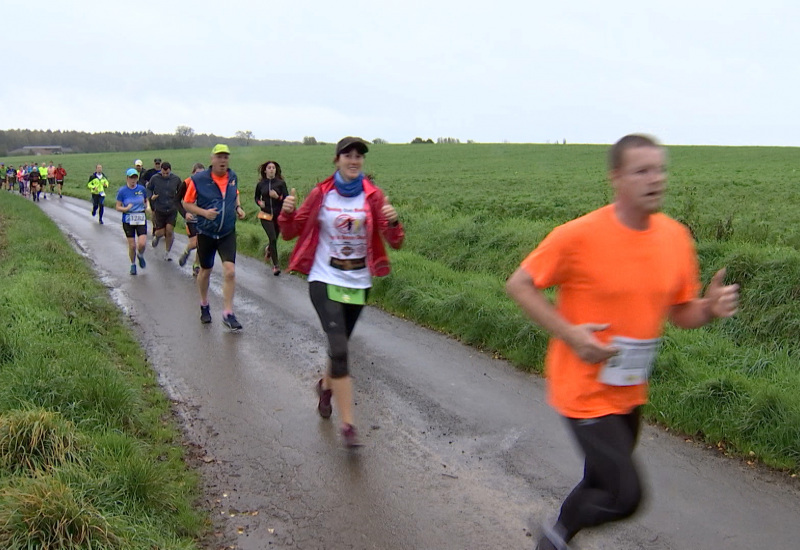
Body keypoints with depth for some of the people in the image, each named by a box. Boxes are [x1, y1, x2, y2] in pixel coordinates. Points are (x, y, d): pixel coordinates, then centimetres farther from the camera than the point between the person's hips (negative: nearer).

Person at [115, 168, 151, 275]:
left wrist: (148, 207, -4)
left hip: (141, 220, 1)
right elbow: (118, 207, -1)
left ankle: (140, 256, 23)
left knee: (142, 244, -12)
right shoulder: (122, 191, -5)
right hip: (128, 221, -1)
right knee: (132, 245, 1)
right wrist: (126, 208, -21)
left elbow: (146, 200, 17)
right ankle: (133, 265, 25)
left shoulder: (142, 189, 1)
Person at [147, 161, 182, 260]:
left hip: (172, 210, 1)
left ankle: (167, 253, 14)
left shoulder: (176, 179, -2)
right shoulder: (154, 178, -6)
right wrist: (151, 197, -12)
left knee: (169, 232, -4)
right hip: (159, 210, -1)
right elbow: (148, 189, 7)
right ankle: (156, 236, 39)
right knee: (161, 232, 0)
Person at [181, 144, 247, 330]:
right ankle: (204, 306, 40)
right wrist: (204, 212, -21)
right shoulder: (198, 179, -11)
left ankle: (228, 314, -3)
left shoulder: (233, 177, 1)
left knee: (230, 271, -12)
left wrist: (238, 207, 1)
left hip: (228, 233, 2)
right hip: (206, 233, -2)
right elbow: (187, 203, -5)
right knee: (205, 271, 15)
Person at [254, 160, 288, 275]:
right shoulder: (261, 184, 2)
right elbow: (257, 197, 17)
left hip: (278, 215, 1)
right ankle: (275, 265, -2)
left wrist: (277, 197, -21)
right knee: (273, 239, -12)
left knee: (274, 239, 10)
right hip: (265, 215, -1)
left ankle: (268, 249, 49)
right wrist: (259, 202, -4)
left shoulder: (281, 183, -2)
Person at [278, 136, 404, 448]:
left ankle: (326, 386, 51)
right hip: (325, 280, -2)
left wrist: (393, 221, -29)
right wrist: (287, 212, -20)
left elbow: (396, 242, -8)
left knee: (339, 344, 18)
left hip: (358, 282, 2)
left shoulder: (372, 196, -4)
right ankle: (347, 425, -7)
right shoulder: (321, 194, -4)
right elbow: (290, 233, 1)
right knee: (339, 348, -14)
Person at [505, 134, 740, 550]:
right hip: (586, 390, -6)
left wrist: (710, 307, -14)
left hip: (630, 393, 7)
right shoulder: (579, 236, -19)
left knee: (602, 486, 21)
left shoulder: (675, 237, -2)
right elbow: (519, 285, -12)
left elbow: (680, 312, 8)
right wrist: (569, 332, -21)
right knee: (626, 497, -7)